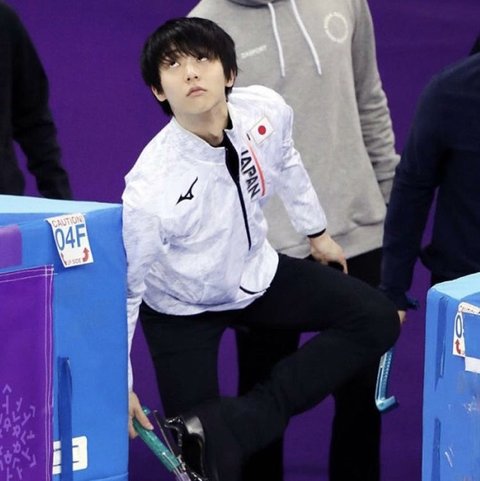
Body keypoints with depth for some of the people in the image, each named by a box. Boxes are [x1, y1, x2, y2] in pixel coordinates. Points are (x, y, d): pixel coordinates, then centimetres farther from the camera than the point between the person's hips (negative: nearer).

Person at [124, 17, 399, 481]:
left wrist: (316, 232, 19)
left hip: (256, 272, 6)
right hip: (182, 309, -6)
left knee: (377, 319, -7)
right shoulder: (150, 187, -35)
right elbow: (124, 288, -22)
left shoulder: (266, 111, -20)